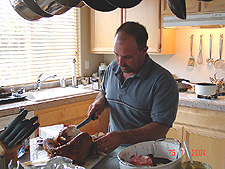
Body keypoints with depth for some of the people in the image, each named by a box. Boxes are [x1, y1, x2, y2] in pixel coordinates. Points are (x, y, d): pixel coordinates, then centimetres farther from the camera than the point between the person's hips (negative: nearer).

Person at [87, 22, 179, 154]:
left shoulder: (163, 81, -15)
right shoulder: (112, 67, 6)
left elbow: (161, 128, -19)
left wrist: (121, 137, -28)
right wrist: (100, 101, 2)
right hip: (113, 148, 6)